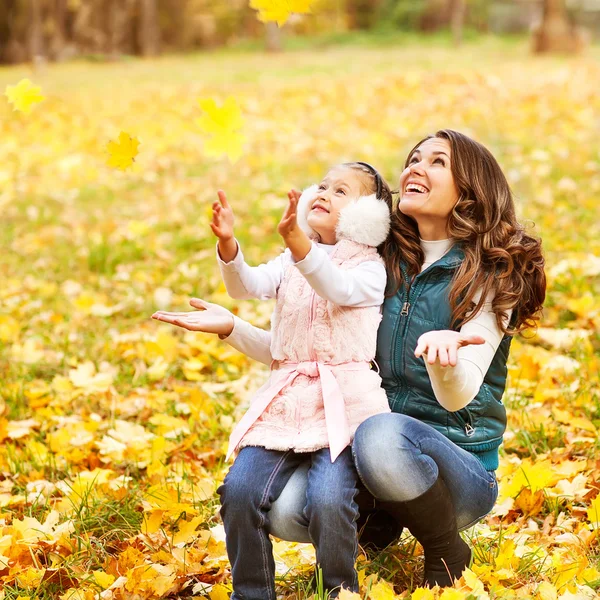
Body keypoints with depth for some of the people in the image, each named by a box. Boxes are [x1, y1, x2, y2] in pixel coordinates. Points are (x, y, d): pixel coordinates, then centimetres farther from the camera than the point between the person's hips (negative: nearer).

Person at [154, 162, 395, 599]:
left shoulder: (370, 268, 4)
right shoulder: (290, 263, 17)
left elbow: (337, 288, -20)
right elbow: (247, 286, -4)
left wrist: (297, 242, -37)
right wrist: (228, 244, -25)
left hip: (345, 405, -4)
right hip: (286, 402, 4)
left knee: (327, 500, -25)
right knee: (240, 490, -14)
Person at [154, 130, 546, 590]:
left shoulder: (489, 276, -6)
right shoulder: (383, 266, 7)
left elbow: (457, 397, -20)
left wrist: (443, 351, -43)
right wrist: (233, 328, -2)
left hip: (461, 469, -4)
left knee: (383, 435, -39)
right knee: (284, 509, -26)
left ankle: (447, 554, -11)